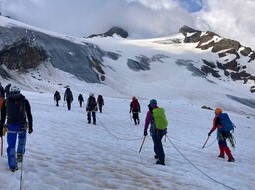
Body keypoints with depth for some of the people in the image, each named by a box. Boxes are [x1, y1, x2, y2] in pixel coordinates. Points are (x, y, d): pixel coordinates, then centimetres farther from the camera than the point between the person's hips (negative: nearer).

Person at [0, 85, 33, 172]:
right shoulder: (24, 101, 1)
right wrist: (30, 126, 6)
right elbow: (29, 115, 2)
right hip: (22, 126, 0)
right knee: (22, 139, 28)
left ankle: (13, 166, 11)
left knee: (11, 146, 8)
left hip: (11, 126, 0)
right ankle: (20, 154, 20)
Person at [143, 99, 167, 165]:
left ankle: (161, 160, -1)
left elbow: (147, 122, -4)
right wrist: (165, 129, 27)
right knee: (158, 143, 26)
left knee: (158, 145, 0)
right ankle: (158, 155, 38)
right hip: (163, 130, 5)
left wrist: (145, 131, 6)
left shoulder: (149, 112, -8)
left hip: (155, 131, -5)